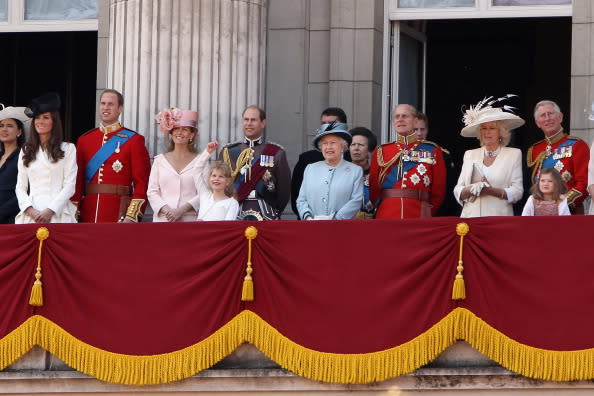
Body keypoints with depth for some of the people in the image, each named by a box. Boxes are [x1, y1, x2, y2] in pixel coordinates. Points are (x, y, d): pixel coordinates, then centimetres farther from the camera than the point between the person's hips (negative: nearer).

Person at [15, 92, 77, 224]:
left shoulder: (68, 149, 7)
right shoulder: (26, 151, 17)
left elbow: (69, 186, 1)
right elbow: (20, 187, 12)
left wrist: (50, 210, -10)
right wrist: (30, 210, -6)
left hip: (58, 212, -2)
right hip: (31, 213, 2)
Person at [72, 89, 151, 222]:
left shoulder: (133, 140, 2)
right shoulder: (84, 140, 13)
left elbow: (142, 183, -3)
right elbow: (78, 180, 12)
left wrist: (132, 217, -12)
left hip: (119, 212, -3)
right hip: (89, 214, 3)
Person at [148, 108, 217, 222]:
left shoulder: (200, 160, 7)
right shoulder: (160, 160, 13)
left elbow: (204, 193, -1)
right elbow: (152, 192, 7)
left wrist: (182, 210, -13)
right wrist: (166, 210, -9)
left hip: (189, 219, -1)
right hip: (162, 219, 1)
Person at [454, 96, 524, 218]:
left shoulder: (514, 154, 8)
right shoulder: (470, 155, 15)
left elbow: (517, 192, -1)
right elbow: (457, 192, 11)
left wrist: (491, 190, -15)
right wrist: (471, 189, -10)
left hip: (499, 216, -2)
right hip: (471, 215, 2)